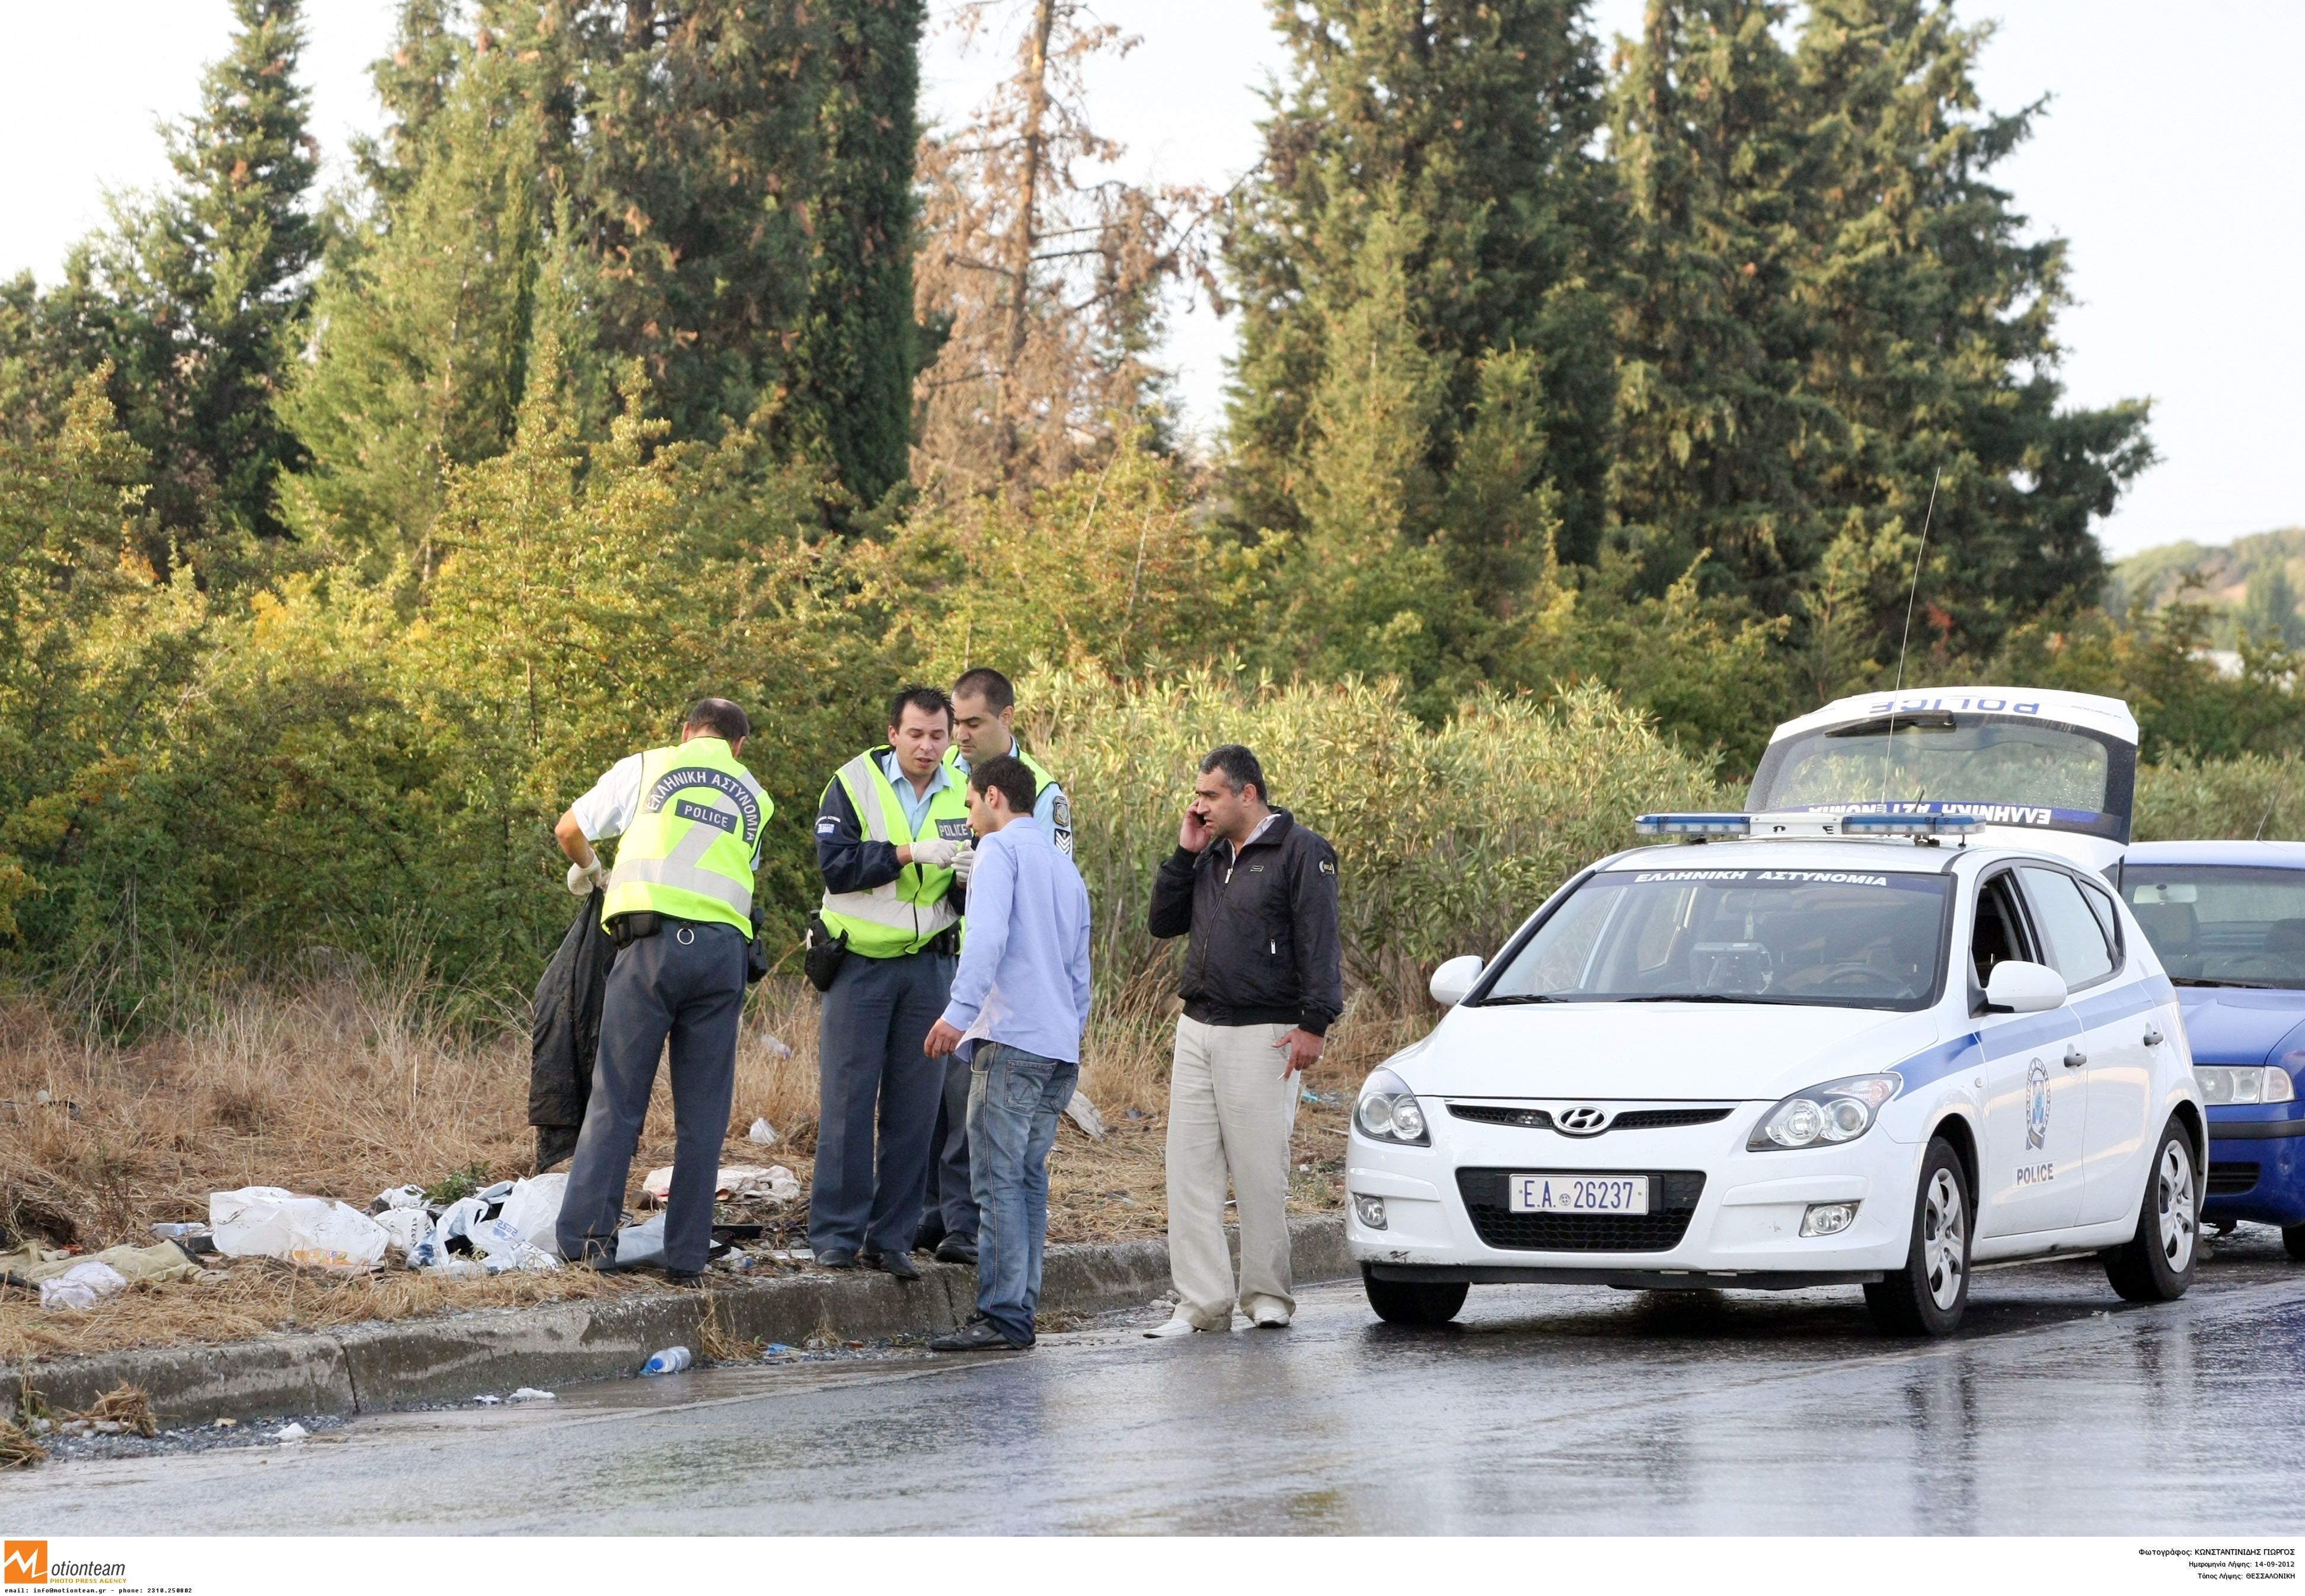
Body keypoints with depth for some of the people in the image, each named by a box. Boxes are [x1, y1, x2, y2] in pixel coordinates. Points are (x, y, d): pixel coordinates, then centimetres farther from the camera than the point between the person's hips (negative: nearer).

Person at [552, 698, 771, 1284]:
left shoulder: (647, 768, 13)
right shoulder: (755, 800, 22)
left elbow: (570, 830, 15)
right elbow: (743, 871, 20)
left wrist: (590, 870, 38)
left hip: (653, 943, -2)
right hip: (723, 945, 2)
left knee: (617, 1100, 0)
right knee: (702, 1113, 6)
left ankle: (586, 1236, -5)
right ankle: (687, 1256, 4)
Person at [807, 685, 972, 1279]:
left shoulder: (962, 796, 7)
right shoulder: (854, 783, -5)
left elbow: (969, 900, 9)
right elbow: (836, 866, -16)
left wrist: (969, 880, -14)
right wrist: (910, 853, -24)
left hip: (929, 965, 4)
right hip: (861, 960, -4)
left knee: (915, 1107, 3)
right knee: (848, 1099, -4)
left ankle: (892, 1237, 9)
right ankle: (837, 1235, 1)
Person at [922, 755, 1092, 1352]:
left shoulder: (1001, 849, -1)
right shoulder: (1066, 869, 24)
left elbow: (988, 936, -18)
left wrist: (959, 1011, -23)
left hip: (1010, 1037, -8)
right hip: (1059, 1047, 8)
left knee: (999, 1180, -9)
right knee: (1030, 1179, 9)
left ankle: (1003, 1317, -13)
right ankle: (1020, 1312, 8)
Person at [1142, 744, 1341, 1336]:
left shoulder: (1300, 852, -6)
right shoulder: (1210, 855, 16)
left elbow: (1319, 943, -11)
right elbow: (1163, 921, 15)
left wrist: (1314, 1023, -19)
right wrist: (1185, 853, 6)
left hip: (1263, 1037, -7)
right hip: (1197, 1031, 7)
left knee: (1260, 1174, -2)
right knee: (1189, 1171, 1)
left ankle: (1267, 1294, 10)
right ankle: (1201, 1302, 3)